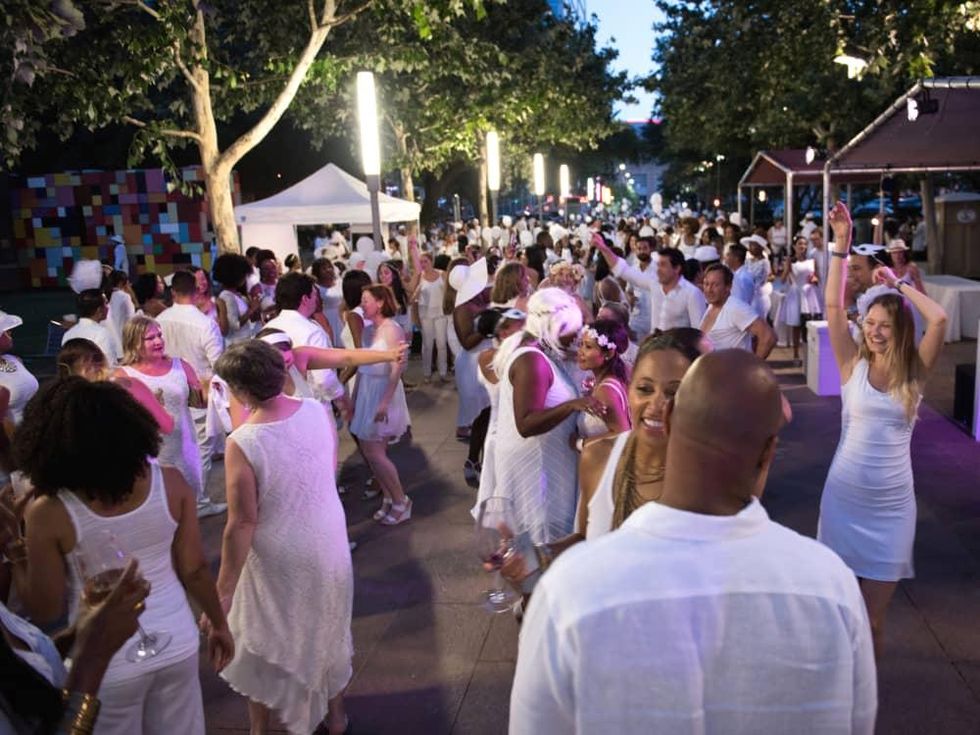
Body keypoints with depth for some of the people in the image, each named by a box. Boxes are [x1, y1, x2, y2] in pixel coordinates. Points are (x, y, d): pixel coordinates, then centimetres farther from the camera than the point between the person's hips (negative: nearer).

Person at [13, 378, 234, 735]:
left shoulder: (49, 513, -21)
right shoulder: (171, 483, -14)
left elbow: (46, 610, -9)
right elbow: (194, 570, -4)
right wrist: (219, 624, 11)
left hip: (107, 662, -2)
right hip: (177, 643, 2)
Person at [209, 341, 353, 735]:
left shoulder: (242, 443, -27)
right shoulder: (318, 411, -12)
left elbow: (242, 524, -23)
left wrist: (223, 592, -13)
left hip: (279, 561, -5)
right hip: (329, 542, 5)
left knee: (263, 647, 19)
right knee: (328, 630, 26)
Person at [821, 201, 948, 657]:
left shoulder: (915, 372, -4)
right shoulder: (853, 365, -4)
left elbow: (940, 320, -18)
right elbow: (833, 306, -12)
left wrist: (899, 283, -7)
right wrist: (841, 246, -15)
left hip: (892, 500, 0)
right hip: (844, 493, 0)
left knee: (873, 610, 9)